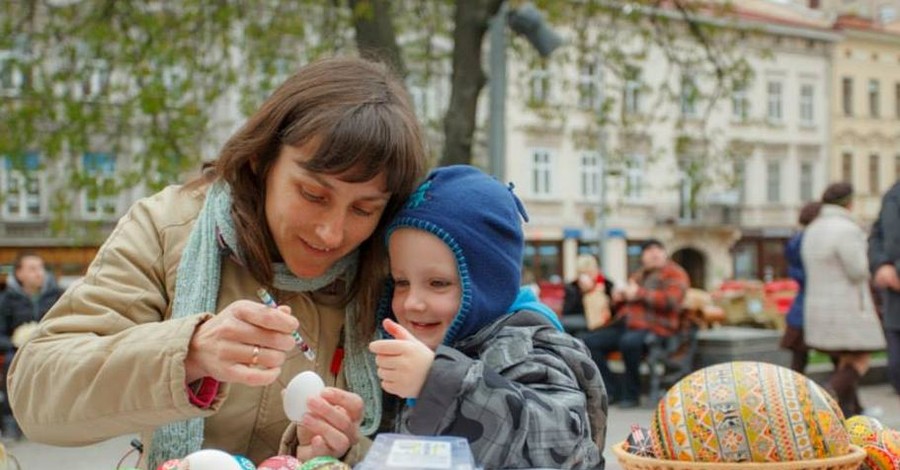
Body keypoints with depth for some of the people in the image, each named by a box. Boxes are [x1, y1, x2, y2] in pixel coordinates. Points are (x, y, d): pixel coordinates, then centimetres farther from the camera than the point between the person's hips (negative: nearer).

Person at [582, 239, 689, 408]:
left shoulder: (675, 273, 6)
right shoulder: (639, 275, 29)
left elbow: (671, 300, -13)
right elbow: (622, 305, 37)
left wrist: (640, 294, -13)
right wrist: (619, 298, 12)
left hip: (654, 326, -8)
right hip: (626, 324, 8)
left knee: (629, 342, -39)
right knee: (590, 342, -10)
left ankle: (631, 395, -21)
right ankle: (613, 391, -6)